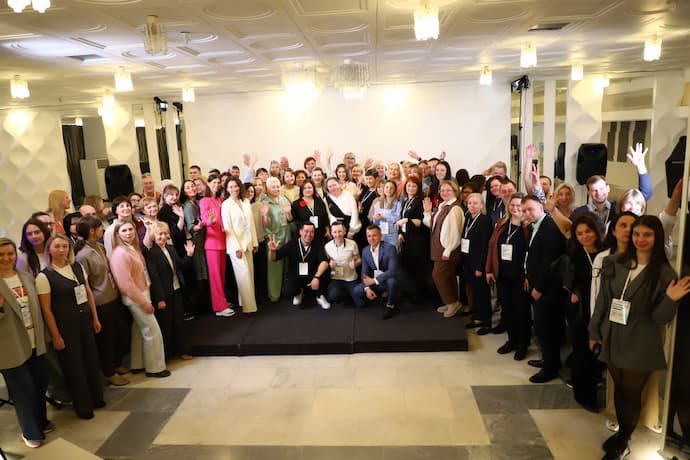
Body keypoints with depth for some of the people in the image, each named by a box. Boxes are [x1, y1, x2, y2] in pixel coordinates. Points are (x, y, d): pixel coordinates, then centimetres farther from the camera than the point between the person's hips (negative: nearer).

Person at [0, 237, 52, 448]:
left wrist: (43, 336, 11)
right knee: (23, 390, 8)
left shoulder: (27, 277, 5)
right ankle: (31, 432, 28)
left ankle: (41, 422, 40)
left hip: (35, 343, 5)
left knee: (41, 384, 18)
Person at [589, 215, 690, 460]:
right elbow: (602, 301, 5)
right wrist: (594, 332, 7)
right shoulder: (614, 264, -2)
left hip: (640, 346, -3)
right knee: (619, 390, 16)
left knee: (631, 394, 11)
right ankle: (622, 432, 38)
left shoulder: (664, 274, -10)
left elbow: (659, 320, -9)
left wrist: (670, 300, -27)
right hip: (612, 339, 3)